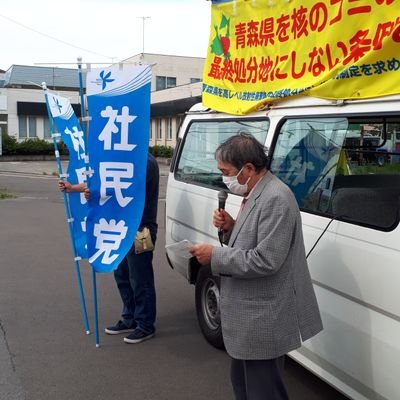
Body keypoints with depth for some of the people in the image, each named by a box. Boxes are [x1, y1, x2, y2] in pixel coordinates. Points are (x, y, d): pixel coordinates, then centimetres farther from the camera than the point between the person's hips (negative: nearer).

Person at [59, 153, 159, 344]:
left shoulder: (146, 163, -16)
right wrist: (73, 187, 16)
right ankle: (129, 320, 30)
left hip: (140, 231, -10)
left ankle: (145, 326, 12)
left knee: (140, 280, -1)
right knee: (122, 275, 16)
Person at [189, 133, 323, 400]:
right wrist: (231, 227, 0)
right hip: (251, 316, 10)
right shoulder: (256, 195, 9)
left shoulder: (276, 199, -23)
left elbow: (265, 260, -27)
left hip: (265, 322, -10)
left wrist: (215, 255, -18)